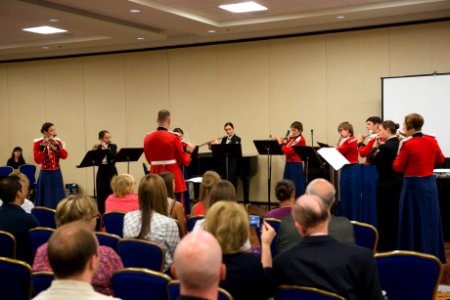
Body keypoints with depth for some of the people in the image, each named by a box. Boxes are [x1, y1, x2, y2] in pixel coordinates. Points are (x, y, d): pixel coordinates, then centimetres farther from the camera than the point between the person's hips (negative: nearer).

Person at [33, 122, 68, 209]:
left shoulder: (58, 142, 6)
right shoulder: (38, 143, -7)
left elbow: (64, 156, -7)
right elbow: (38, 160, -17)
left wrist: (57, 145, -17)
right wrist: (43, 147, -24)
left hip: (56, 174, 4)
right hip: (45, 174, -4)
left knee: (58, 197, 8)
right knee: (45, 199, -2)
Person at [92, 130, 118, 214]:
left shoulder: (113, 146, 1)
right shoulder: (97, 148, 4)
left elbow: (113, 156, -16)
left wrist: (106, 148, -23)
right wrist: (93, 150, -23)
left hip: (111, 172, -1)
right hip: (101, 172, 1)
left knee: (111, 193, -2)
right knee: (101, 194, 2)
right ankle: (101, 213, 10)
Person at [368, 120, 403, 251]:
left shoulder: (385, 146, -21)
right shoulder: (398, 144, 6)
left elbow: (371, 160, -14)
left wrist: (375, 145, -4)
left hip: (386, 184, -9)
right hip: (397, 182, 9)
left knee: (385, 215, 1)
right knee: (395, 214, 16)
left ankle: (385, 246, 9)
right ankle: (395, 244, 26)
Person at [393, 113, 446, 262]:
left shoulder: (407, 144, -15)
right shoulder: (432, 141, 2)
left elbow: (398, 167, -9)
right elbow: (441, 160, 18)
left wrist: (399, 153, 5)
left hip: (413, 185, -6)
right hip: (430, 183, 6)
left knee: (414, 221, 3)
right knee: (430, 219, 15)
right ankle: (434, 254, 24)